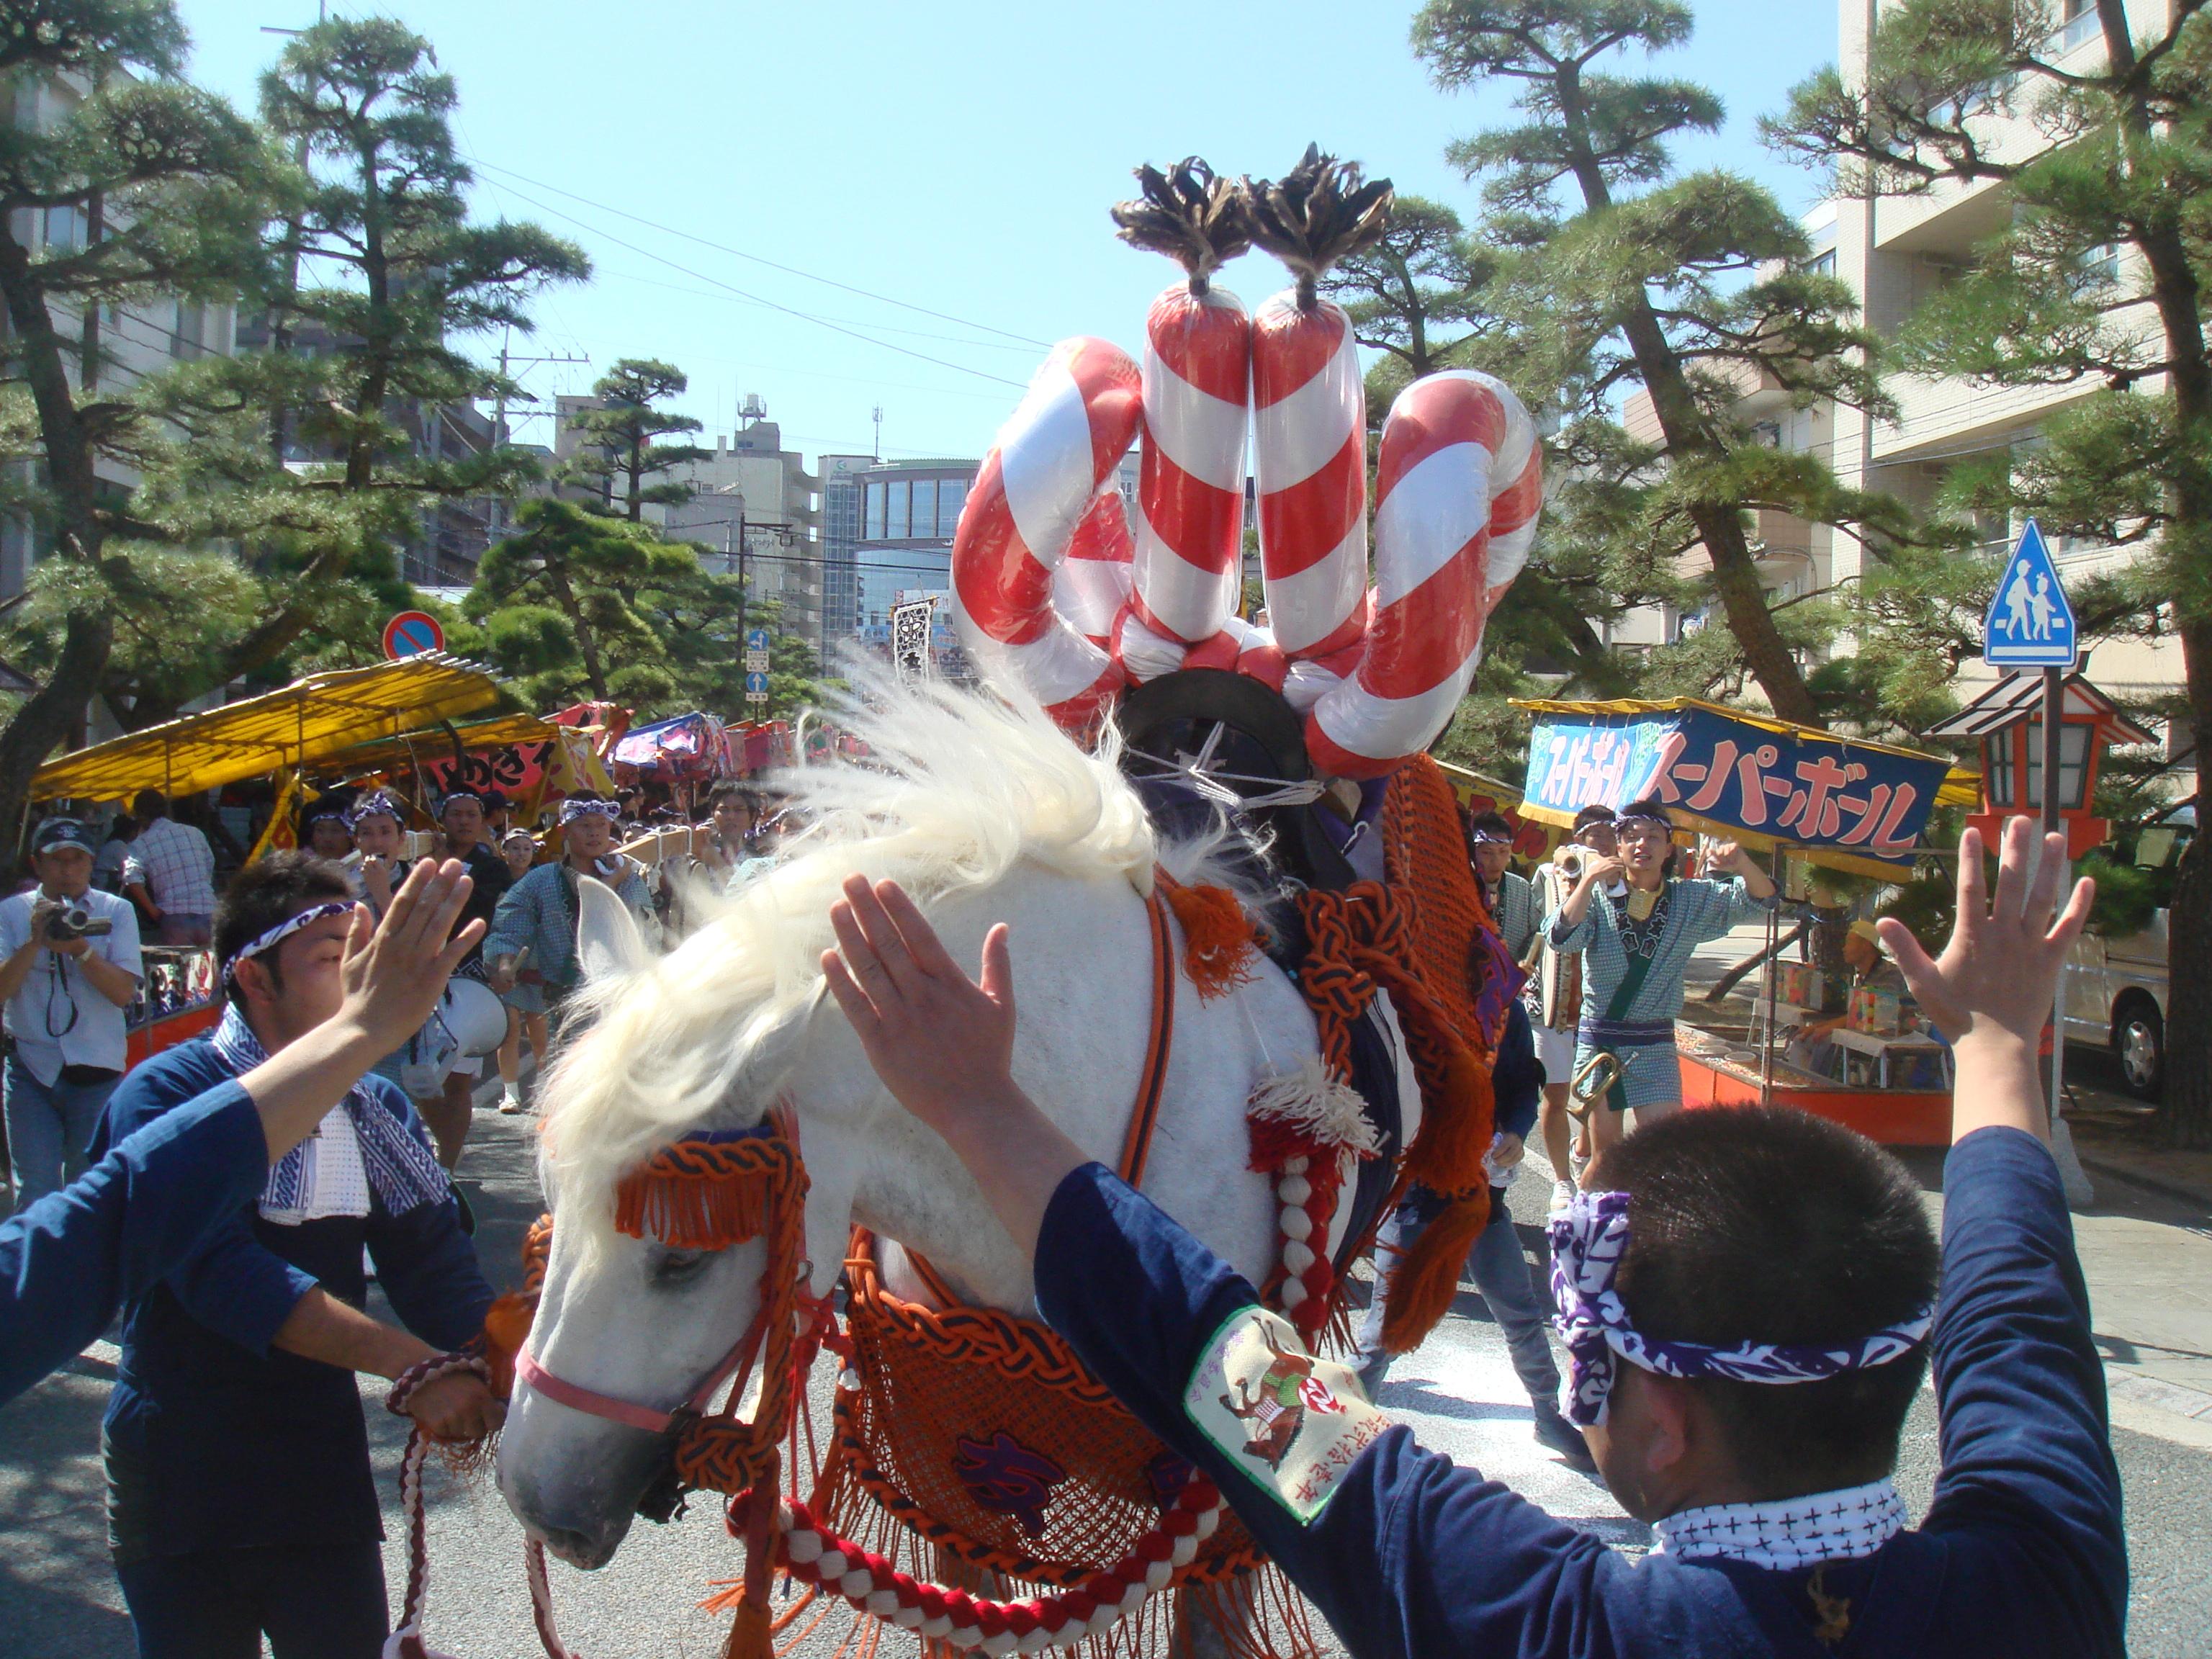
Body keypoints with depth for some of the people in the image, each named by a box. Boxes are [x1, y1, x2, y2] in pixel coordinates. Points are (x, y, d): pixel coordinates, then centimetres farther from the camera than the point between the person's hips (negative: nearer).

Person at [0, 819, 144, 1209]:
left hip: (97, 1071, 0)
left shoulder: (116, 912, 3)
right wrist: (36, 941, -17)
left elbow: (124, 992, -7)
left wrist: (80, 948, -19)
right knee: (34, 1195, -3)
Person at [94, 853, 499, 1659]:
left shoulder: (376, 1109, 4)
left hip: (325, 1462, 4)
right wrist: (408, 1363, -34)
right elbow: (225, 1276, -26)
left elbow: (436, 1269, -1)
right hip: (182, 1475, -4)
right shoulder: (165, 1099, -14)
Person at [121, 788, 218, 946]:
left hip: (174, 917, -3)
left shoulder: (141, 844, 1)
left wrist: (152, 910, -8)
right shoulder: (195, 833, 12)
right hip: (208, 913, 3)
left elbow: (132, 879, -15)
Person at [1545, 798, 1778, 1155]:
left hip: (1654, 1045, 1)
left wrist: (1743, 864, -24)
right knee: (1606, 1153, 8)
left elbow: (1762, 898, -3)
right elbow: (1563, 939, -18)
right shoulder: (1599, 895, -2)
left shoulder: (1693, 899, 4)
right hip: (1598, 1041, -1)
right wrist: (1588, 881, -26)